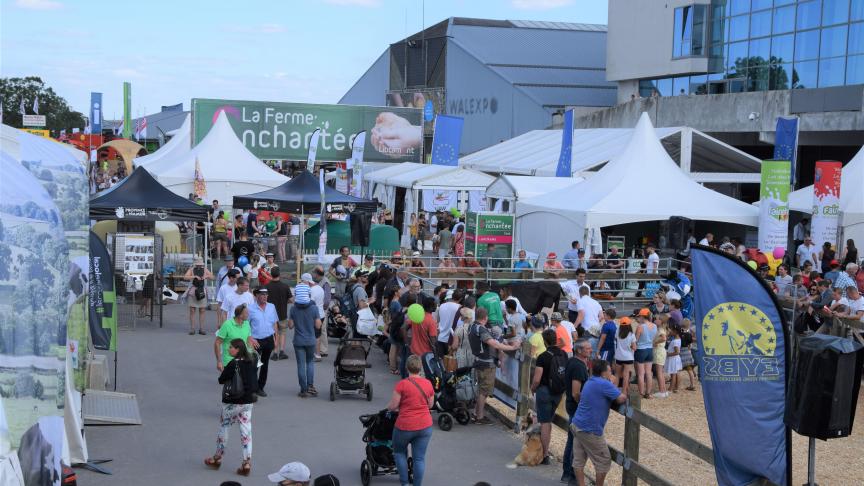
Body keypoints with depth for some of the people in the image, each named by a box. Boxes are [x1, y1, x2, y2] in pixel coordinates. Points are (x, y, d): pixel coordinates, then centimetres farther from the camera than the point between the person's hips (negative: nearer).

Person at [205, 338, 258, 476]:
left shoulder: (233, 364, -19)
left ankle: (217, 459, 27)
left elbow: (221, 380, -14)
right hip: (248, 401, 5)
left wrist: (224, 373, 4)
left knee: (223, 429, 13)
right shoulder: (251, 361, -1)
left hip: (232, 402, -5)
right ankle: (247, 463, 4)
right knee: (246, 431, 6)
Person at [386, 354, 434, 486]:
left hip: (405, 426, -3)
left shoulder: (402, 384, -13)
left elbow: (392, 406, -9)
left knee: (399, 452, 19)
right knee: (419, 458, 7)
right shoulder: (428, 384, 0)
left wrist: (388, 407, 12)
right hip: (425, 426, 3)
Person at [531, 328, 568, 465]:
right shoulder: (564, 355, 1)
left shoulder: (543, 357, -18)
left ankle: (545, 456, 3)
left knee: (544, 423, 1)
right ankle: (545, 449, 27)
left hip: (545, 391, -6)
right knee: (548, 421, 20)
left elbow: (537, 379, -18)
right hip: (559, 392, 6)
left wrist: (532, 389, 0)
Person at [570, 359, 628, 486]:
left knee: (579, 460, 9)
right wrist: (626, 397, 5)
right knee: (604, 461, 5)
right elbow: (621, 399, -19)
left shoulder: (589, 382, 13)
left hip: (577, 425, 9)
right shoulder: (603, 384, -15)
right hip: (590, 430, -9)